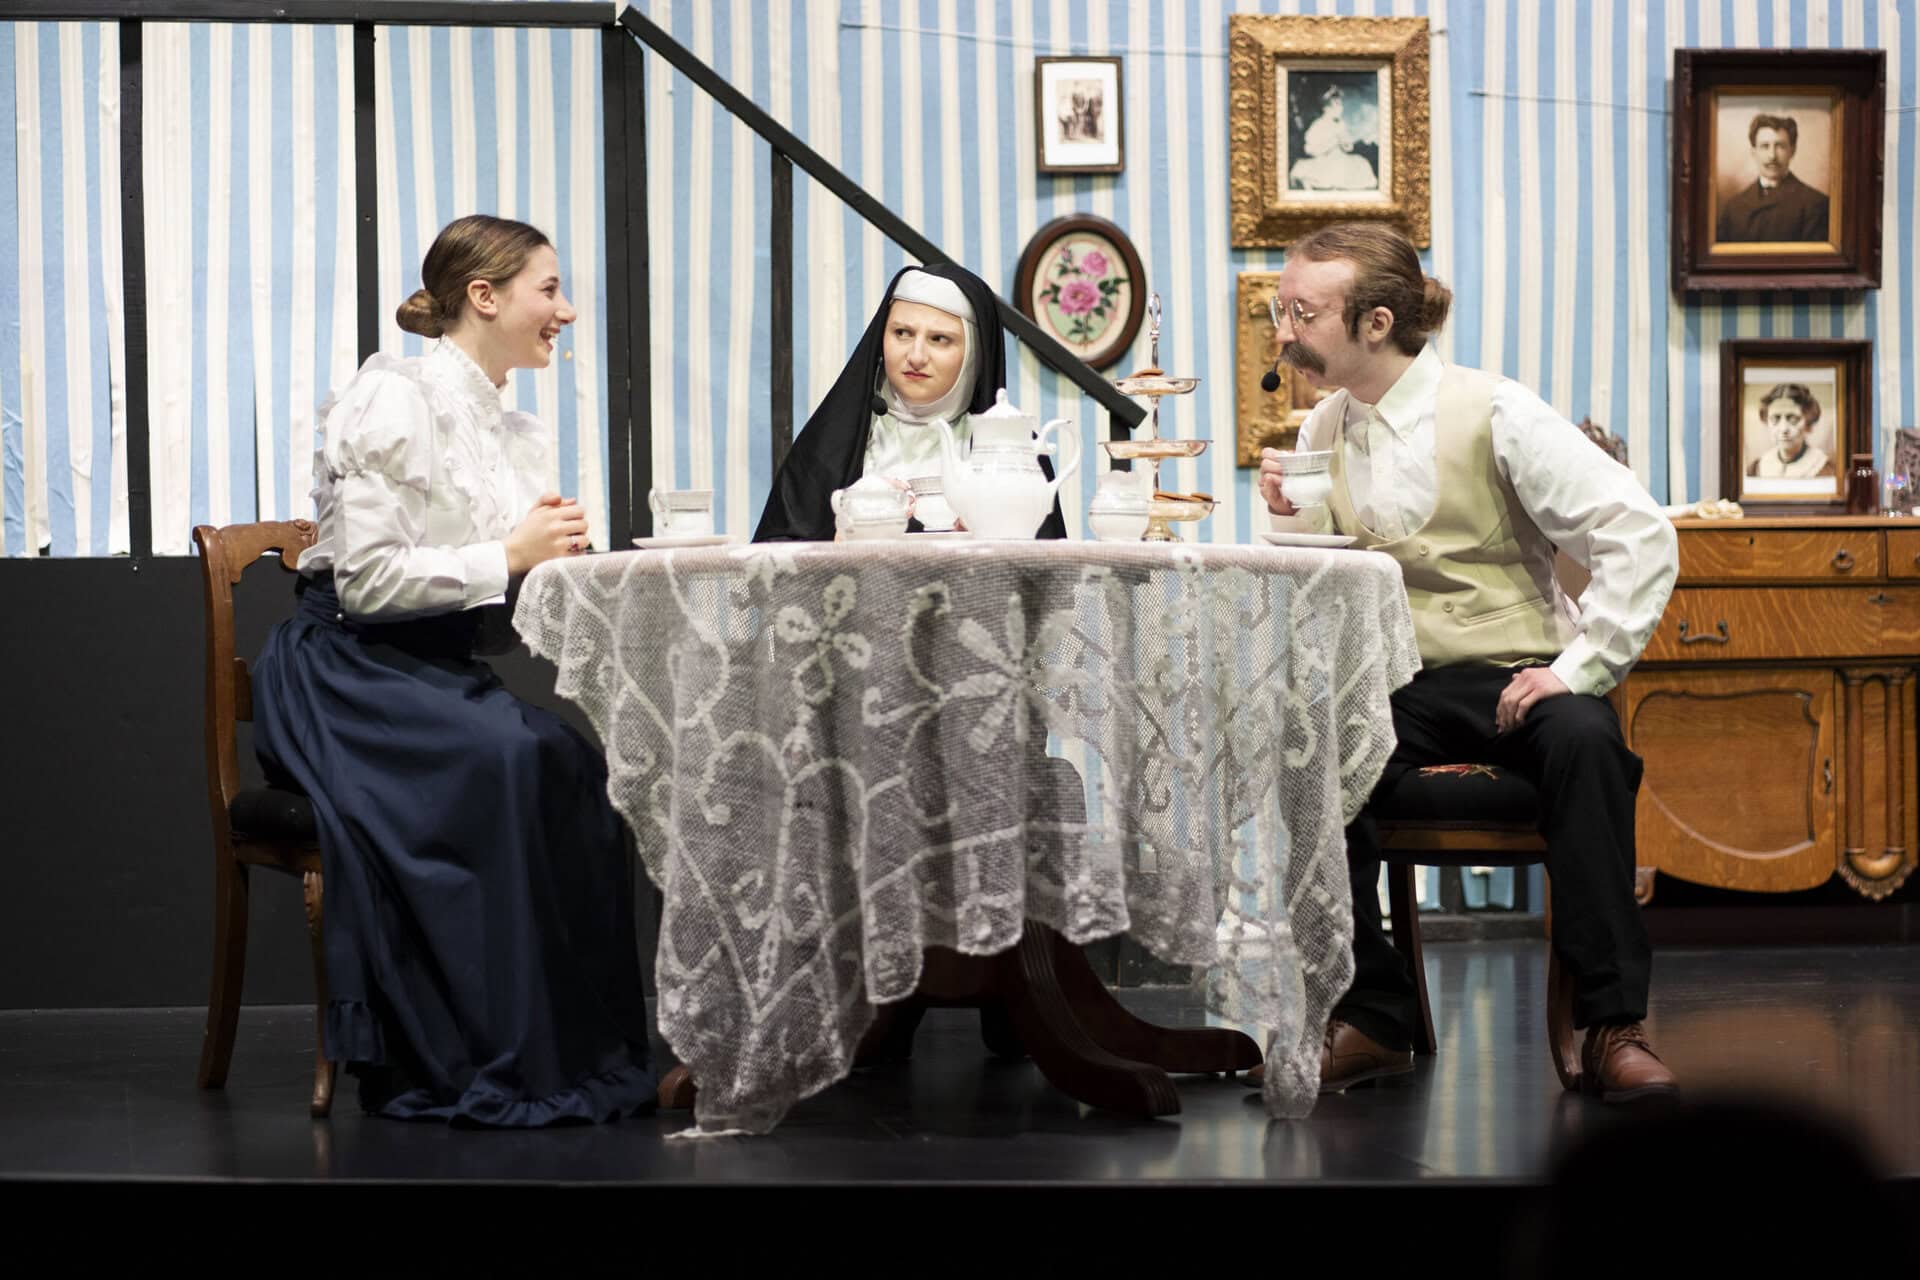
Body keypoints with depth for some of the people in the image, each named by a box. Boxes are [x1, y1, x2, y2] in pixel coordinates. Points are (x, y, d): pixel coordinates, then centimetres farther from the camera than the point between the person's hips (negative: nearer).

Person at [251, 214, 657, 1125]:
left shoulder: (517, 433, 14)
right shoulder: (395, 401, -12)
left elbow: (518, 586, 16)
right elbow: (366, 579, -18)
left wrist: (555, 553, -6)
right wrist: (508, 556, -17)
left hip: (440, 674, 7)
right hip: (345, 675, -7)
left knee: (574, 758, -23)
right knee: (507, 758, -33)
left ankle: (581, 1049, -19)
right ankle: (485, 1062, -26)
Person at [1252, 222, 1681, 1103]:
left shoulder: (1493, 415, -6)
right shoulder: (1322, 434, 10)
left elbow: (1641, 536, -10)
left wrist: (1580, 667, -16)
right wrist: (1291, 519, -4)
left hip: (1514, 676, -3)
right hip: (1395, 690, 3)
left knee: (1583, 741, -37)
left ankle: (1613, 1025, -28)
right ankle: (1371, 1020, -18)